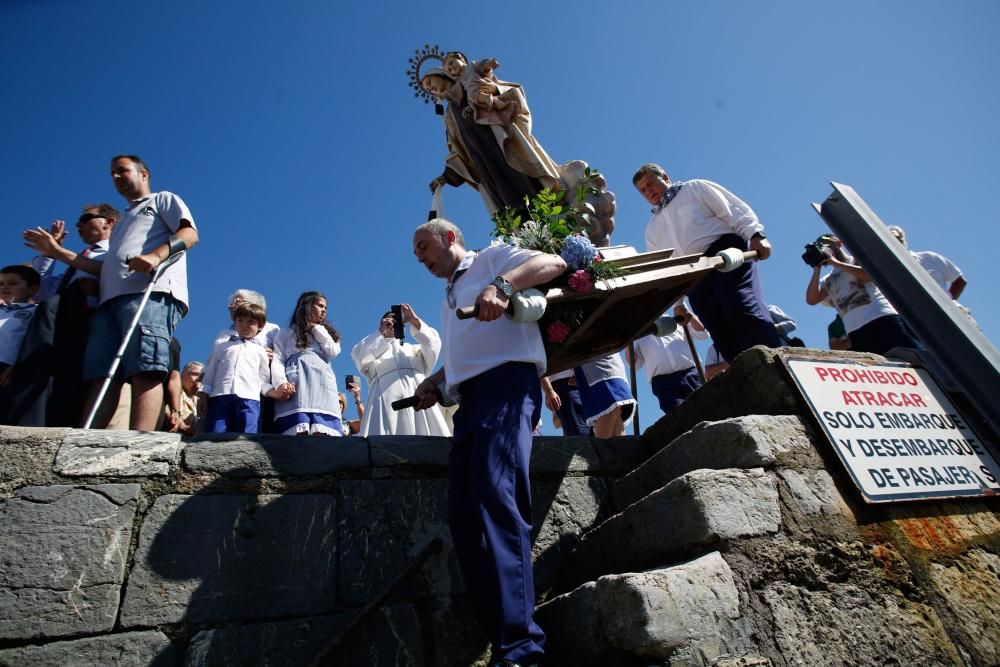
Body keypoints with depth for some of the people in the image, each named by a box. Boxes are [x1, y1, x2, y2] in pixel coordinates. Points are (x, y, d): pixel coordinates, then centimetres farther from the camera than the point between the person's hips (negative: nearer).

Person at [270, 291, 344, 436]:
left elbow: (332, 352, 12)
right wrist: (281, 383, -14)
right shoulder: (287, 333, 22)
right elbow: (277, 360, 6)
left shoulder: (327, 333, 33)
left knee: (323, 436, -20)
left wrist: (317, 328, 16)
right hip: (296, 386, -2)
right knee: (298, 433, -23)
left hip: (322, 386, 2)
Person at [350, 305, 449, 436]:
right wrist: (381, 331, 5)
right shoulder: (373, 349, 30)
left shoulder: (414, 349, 32)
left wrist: (414, 320, 5)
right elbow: (359, 356, 8)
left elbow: (433, 345, 13)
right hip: (387, 400, -1)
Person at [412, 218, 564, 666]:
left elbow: (553, 263, -4)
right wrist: (435, 381, 17)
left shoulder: (494, 257, 12)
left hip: (507, 379, -8)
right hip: (469, 397, 9)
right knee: (463, 513, -3)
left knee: (495, 495, -25)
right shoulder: (447, 299, 34)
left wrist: (503, 285, -21)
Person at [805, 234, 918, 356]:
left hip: (883, 317, -2)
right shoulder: (827, 280, 20)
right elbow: (811, 300, 3)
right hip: (856, 331, 2)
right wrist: (817, 269, 3)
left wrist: (836, 263, -3)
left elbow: (871, 274, -8)